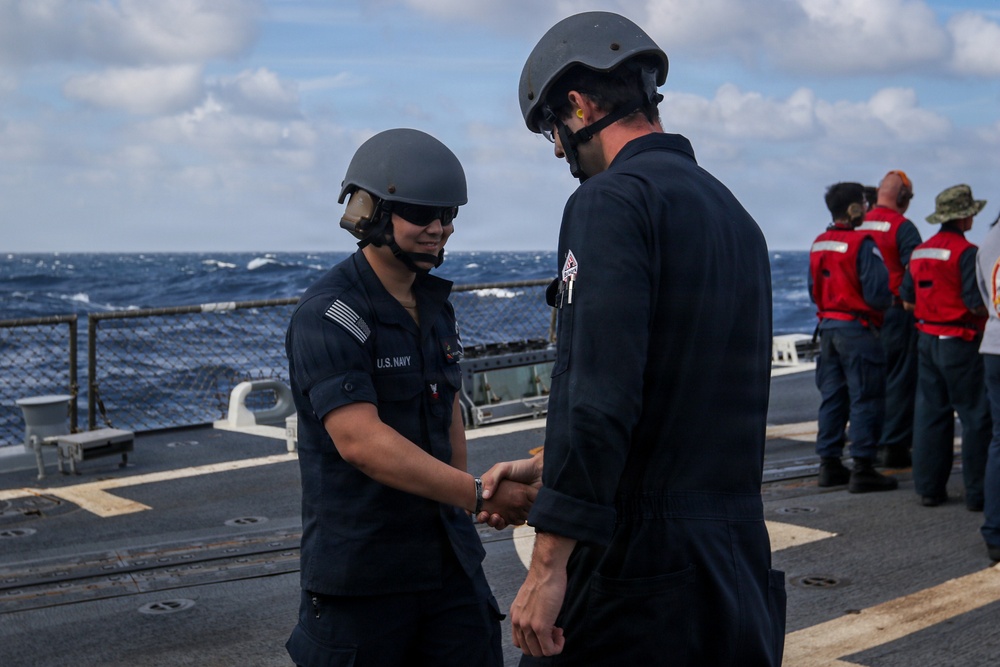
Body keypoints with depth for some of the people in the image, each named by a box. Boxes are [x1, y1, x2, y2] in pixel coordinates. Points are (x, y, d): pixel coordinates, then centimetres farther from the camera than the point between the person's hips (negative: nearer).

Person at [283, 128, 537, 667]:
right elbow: (360, 440, -26)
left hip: (447, 555, 7)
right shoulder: (328, 315, -16)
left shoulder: (435, 303, 10)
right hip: (361, 563, -7)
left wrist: (460, 498, 16)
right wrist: (479, 494, -30)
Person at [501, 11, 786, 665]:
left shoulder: (613, 200, -12)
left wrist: (549, 562, -21)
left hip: (639, 559, -9)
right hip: (738, 555, 9)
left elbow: (599, 394, -23)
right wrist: (541, 476, 27)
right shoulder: (736, 215, 15)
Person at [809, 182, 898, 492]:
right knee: (866, 399, -2)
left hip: (827, 326, 8)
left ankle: (829, 465, 17)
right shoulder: (862, 244, -16)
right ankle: (862, 469, -2)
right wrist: (888, 302, 2)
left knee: (832, 397, 13)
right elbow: (879, 293, -18)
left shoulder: (818, 245, 9)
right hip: (857, 328, -8)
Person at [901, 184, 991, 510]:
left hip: (927, 339, 8)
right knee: (977, 416, 0)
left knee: (931, 413, 11)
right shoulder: (965, 251, -15)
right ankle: (978, 492, 2)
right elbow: (977, 303, -20)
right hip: (959, 342, -8)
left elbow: (907, 300, 13)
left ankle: (929, 487, 15)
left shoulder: (920, 252, 9)